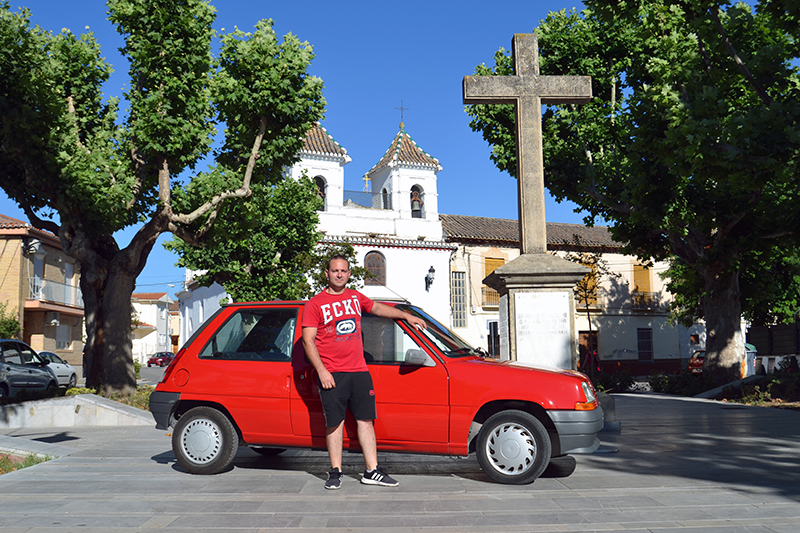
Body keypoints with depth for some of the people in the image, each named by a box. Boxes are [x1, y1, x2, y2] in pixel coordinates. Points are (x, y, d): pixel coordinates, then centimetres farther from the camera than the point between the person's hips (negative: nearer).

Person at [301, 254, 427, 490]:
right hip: (332, 374, -5)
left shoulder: (355, 297, 14)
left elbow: (376, 307, 32)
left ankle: (372, 471, 12)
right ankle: (335, 473, 13)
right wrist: (321, 371, -14)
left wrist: (406, 316, 32)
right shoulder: (315, 304, -2)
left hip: (359, 371, 5)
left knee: (366, 420, 5)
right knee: (335, 423, 0)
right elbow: (308, 341, -6)